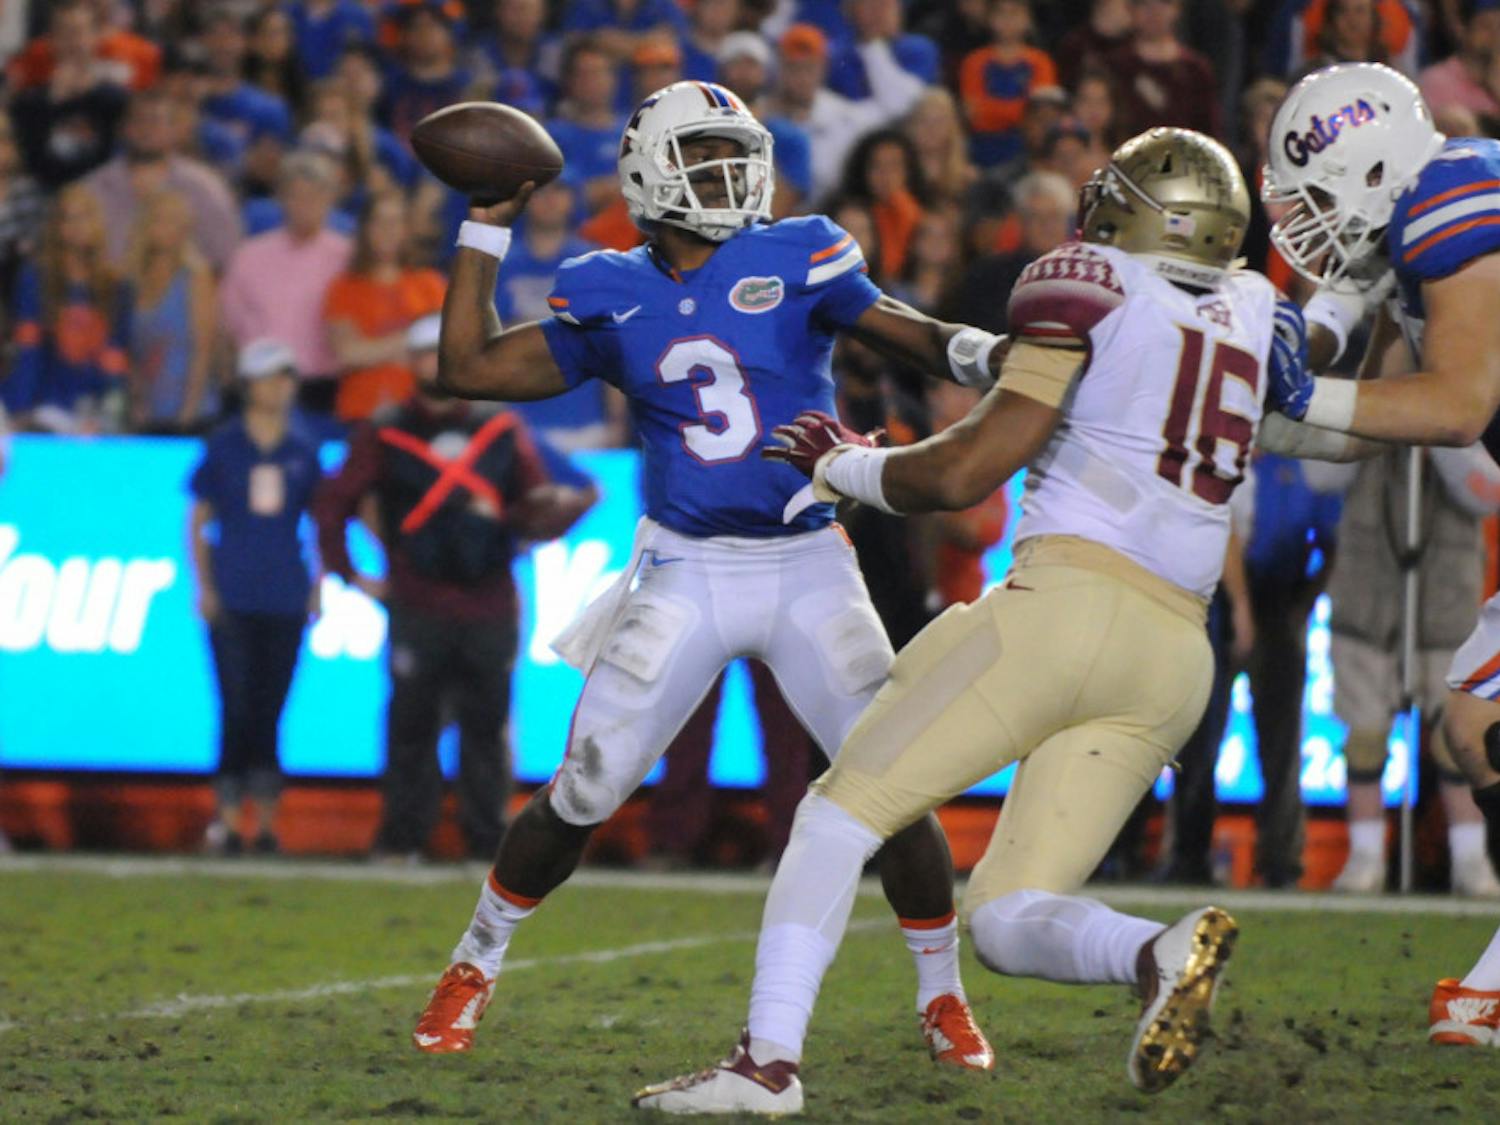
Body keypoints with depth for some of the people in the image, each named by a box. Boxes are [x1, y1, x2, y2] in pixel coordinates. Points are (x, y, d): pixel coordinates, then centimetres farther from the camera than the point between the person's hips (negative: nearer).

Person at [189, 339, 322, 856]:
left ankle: (266, 824, 5)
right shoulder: (223, 446, 5)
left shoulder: (303, 450, 9)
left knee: (269, 713, 2)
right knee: (238, 710, -8)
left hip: (285, 599, 2)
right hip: (233, 597, -2)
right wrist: (205, 587, -1)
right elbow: (197, 521, 8)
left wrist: (318, 586, 7)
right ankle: (228, 820, -4)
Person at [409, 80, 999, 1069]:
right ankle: (475, 967, 19)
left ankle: (943, 999, 10)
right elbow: (471, 369, 7)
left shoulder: (796, 262, -1)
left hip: (809, 568, -1)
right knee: (584, 794, -3)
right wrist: (485, 233, 6)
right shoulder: (611, 297, 5)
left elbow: (918, 338, -4)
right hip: (686, 572, 1)